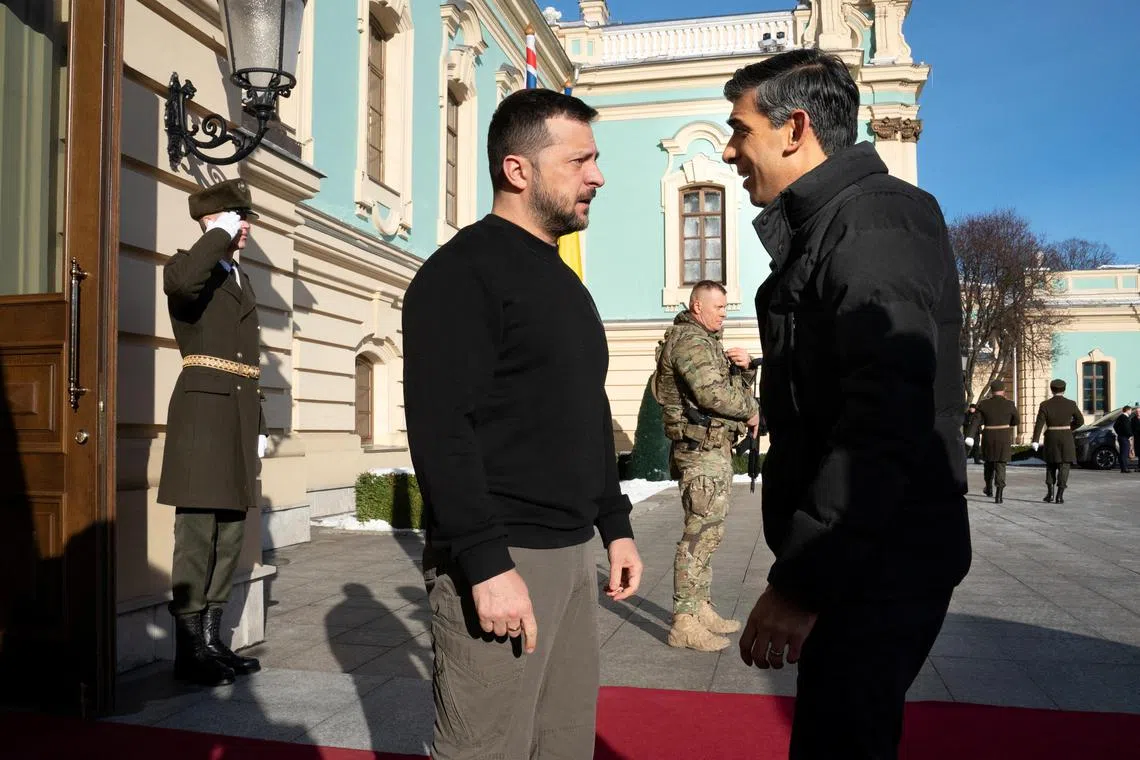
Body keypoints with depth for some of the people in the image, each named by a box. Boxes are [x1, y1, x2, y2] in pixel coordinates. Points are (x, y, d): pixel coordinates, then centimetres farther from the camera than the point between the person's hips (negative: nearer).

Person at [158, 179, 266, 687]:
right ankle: (188, 651, 2)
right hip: (204, 411, -8)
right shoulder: (188, 266, 0)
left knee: (229, 534, 10)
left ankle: (211, 640, 19)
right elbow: (181, 282, -30)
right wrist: (220, 235, -15)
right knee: (196, 532, -6)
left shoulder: (242, 279, 22)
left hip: (240, 415, 8)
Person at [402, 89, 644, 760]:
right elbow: (441, 429, -20)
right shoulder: (462, 271, -11)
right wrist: (485, 563, -24)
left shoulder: (565, 280, 17)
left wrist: (616, 524, 18)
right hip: (501, 557, -8)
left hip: (573, 553, 9)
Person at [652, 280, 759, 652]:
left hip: (716, 448, 11)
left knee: (708, 531, 14)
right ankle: (684, 624, -6)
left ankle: (701, 610, 22)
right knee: (701, 533, -10)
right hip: (702, 450, -11)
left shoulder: (708, 341, 22)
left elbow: (735, 388, 25)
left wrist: (744, 367, 5)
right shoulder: (689, 339, -11)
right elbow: (711, 392, -24)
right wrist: (751, 410, -10)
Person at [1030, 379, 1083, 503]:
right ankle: (1060, 495, -5)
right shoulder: (1071, 404, -4)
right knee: (1064, 467, 2)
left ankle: (1049, 493, 8)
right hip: (1066, 439, -1)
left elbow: (1039, 424, -11)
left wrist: (1035, 441, -14)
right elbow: (1080, 420, 6)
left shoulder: (1045, 405, -6)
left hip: (1050, 439, 1)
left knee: (1051, 465, 16)